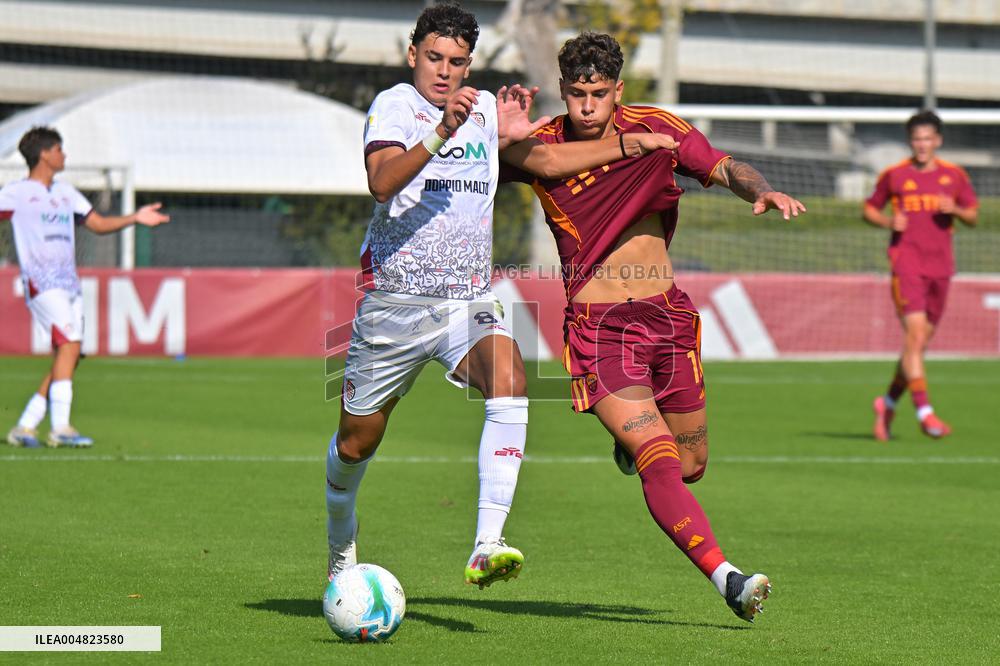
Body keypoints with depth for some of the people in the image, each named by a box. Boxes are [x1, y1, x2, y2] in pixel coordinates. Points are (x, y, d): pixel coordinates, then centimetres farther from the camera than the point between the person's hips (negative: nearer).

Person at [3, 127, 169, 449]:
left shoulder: (66, 192, 22)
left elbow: (99, 224, 23)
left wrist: (135, 218, 11)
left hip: (69, 285, 8)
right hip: (42, 283, -8)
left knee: (67, 357, 2)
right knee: (69, 343, -22)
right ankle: (60, 428, -26)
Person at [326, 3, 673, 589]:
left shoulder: (485, 107, 9)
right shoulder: (394, 106, -8)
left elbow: (547, 161, 20)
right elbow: (382, 183, -26)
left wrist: (631, 144, 12)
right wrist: (442, 133, -39)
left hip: (471, 299, 3)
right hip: (396, 298, -3)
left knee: (510, 389, -28)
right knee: (357, 442, 8)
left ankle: (487, 546, -36)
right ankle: (342, 545, 39)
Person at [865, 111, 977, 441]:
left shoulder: (954, 175, 9)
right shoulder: (894, 175, 3)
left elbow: (973, 216, 13)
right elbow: (869, 209, 12)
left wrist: (955, 209, -8)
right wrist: (888, 221, -9)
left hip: (940, 266, 4)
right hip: (906, 262, -4)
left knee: (921, 342, 8)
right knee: (915, 335, -16)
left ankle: (888, 403, 27)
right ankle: (924, 412, -20)